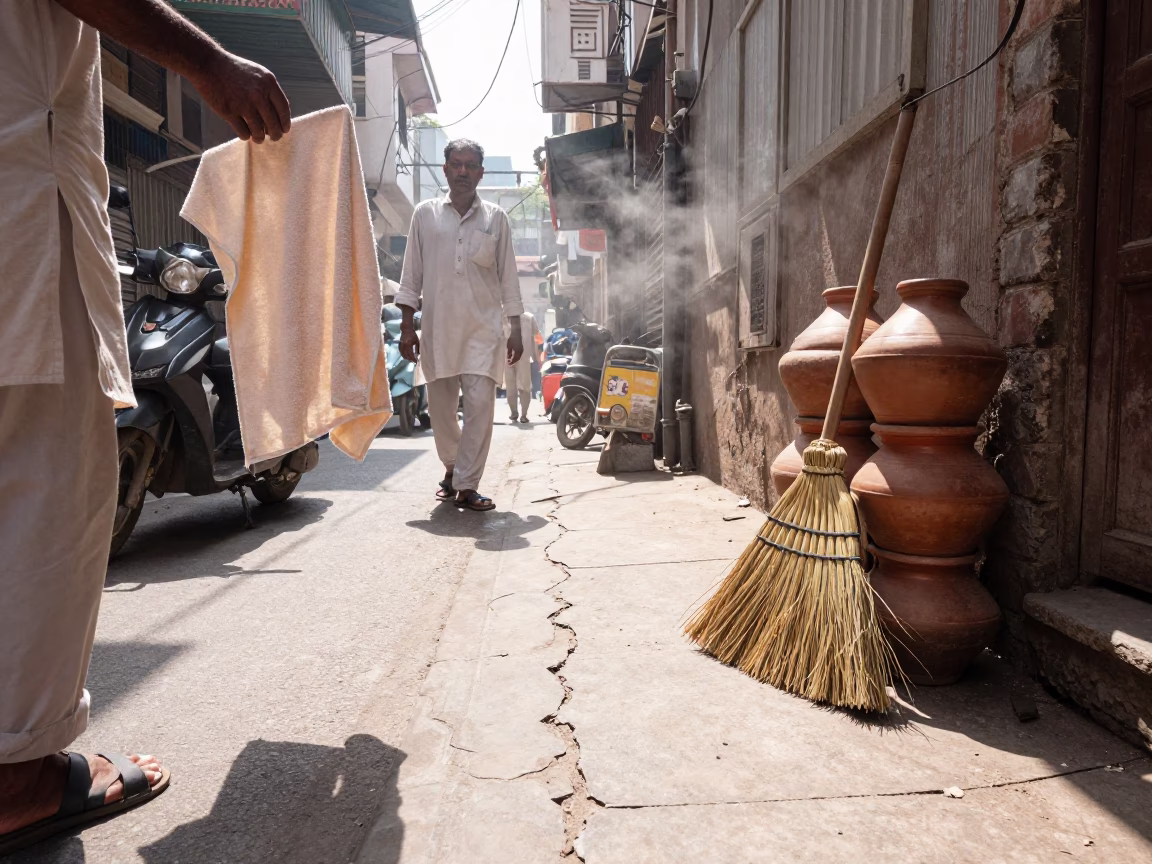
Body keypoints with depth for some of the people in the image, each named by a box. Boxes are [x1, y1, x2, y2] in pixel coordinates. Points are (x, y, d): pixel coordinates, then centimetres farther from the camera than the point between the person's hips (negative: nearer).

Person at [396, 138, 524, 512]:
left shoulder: (496, 218, 8)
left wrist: (516, 329, 2)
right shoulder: (426, 213, 9)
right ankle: (452, 467, 31)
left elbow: (508, 275, 8)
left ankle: (466, 484, -3)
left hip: (483, 327, -1)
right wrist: (407, 325, 2)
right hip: (437, 325, 1)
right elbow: (411, 273, 8)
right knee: (440, 406, 7)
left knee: (480, 404, -10)